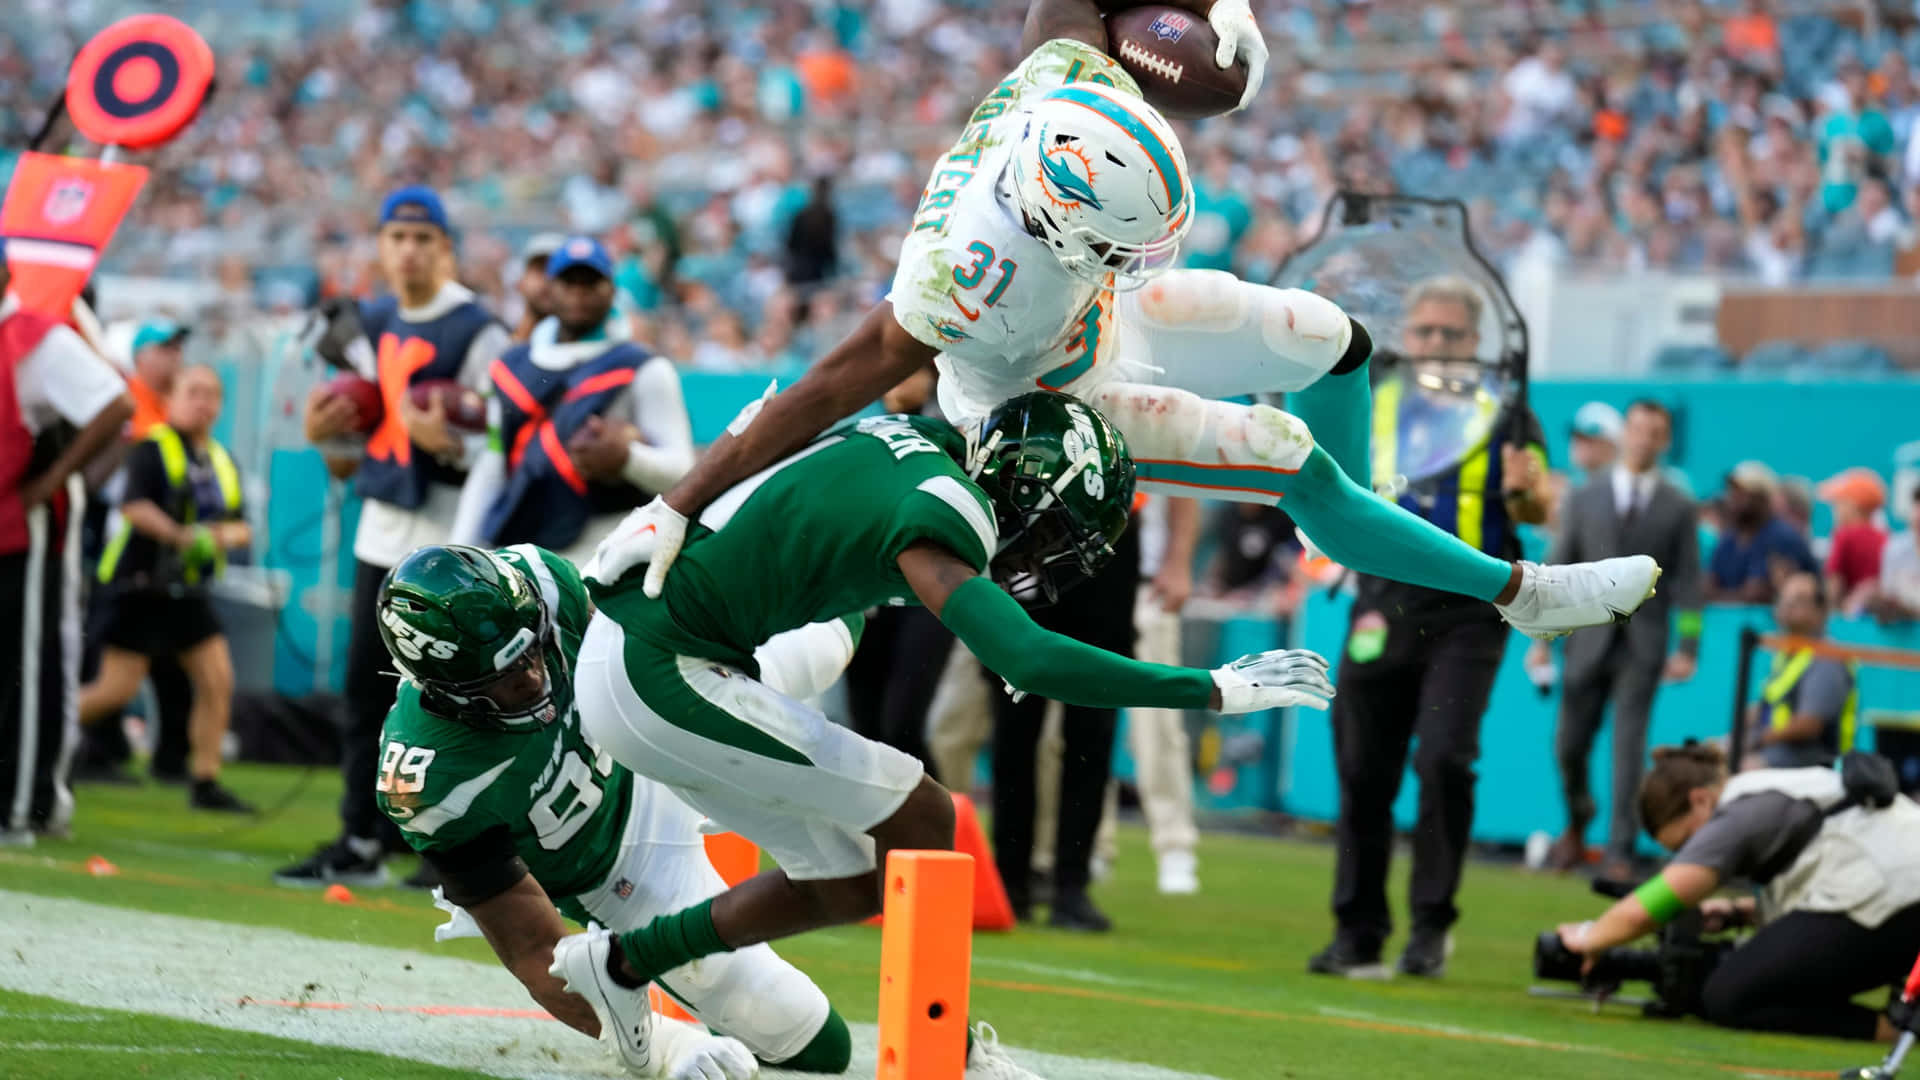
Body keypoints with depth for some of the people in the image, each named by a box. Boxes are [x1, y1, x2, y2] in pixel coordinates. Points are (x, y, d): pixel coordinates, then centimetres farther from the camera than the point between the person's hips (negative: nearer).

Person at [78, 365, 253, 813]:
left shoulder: (222, 462, 12)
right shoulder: (153, 449, -10)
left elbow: (241, 527, 15)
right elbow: (133, 506, -23)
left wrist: (230, 534, -8)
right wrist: (182, 536, -31)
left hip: (185, 591, 7)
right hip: (137, 585, -7)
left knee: (218, 681, -3)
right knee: (117, 689, -7)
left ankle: (205, 784, 3)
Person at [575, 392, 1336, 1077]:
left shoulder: (922, 442, 5)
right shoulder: (936, 516, -21)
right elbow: (1030, 660, -31)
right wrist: (1217, 691, -27)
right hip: (656, 675, -9)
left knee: (849, 885, 12)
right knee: (919, 818, -8)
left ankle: (622, 962, 23)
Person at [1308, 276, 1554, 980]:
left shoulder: (1501, 409, 7)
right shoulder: (1370, 402, 13)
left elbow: (1539, 510, -1)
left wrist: (1528, 493, -24)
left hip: (1467, 612, -3)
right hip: (1383, 601, 3)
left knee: (1444, 759, -16)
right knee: (1363, 770, 4)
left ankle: (1432, 923, -6)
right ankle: (1358, 932, 13)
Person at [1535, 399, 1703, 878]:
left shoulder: (1679, 509, 4)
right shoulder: (1585, 497, 8)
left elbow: (1688, 581, 2)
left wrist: (1687, 648, -6)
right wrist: (1542, 637, 3)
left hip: (1642, 644, -2)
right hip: (1588, 638, 2)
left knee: (1629, 747, -7)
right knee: (1569, 745, 2)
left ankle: (1620, 851, -3)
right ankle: (1577, 822, 29)